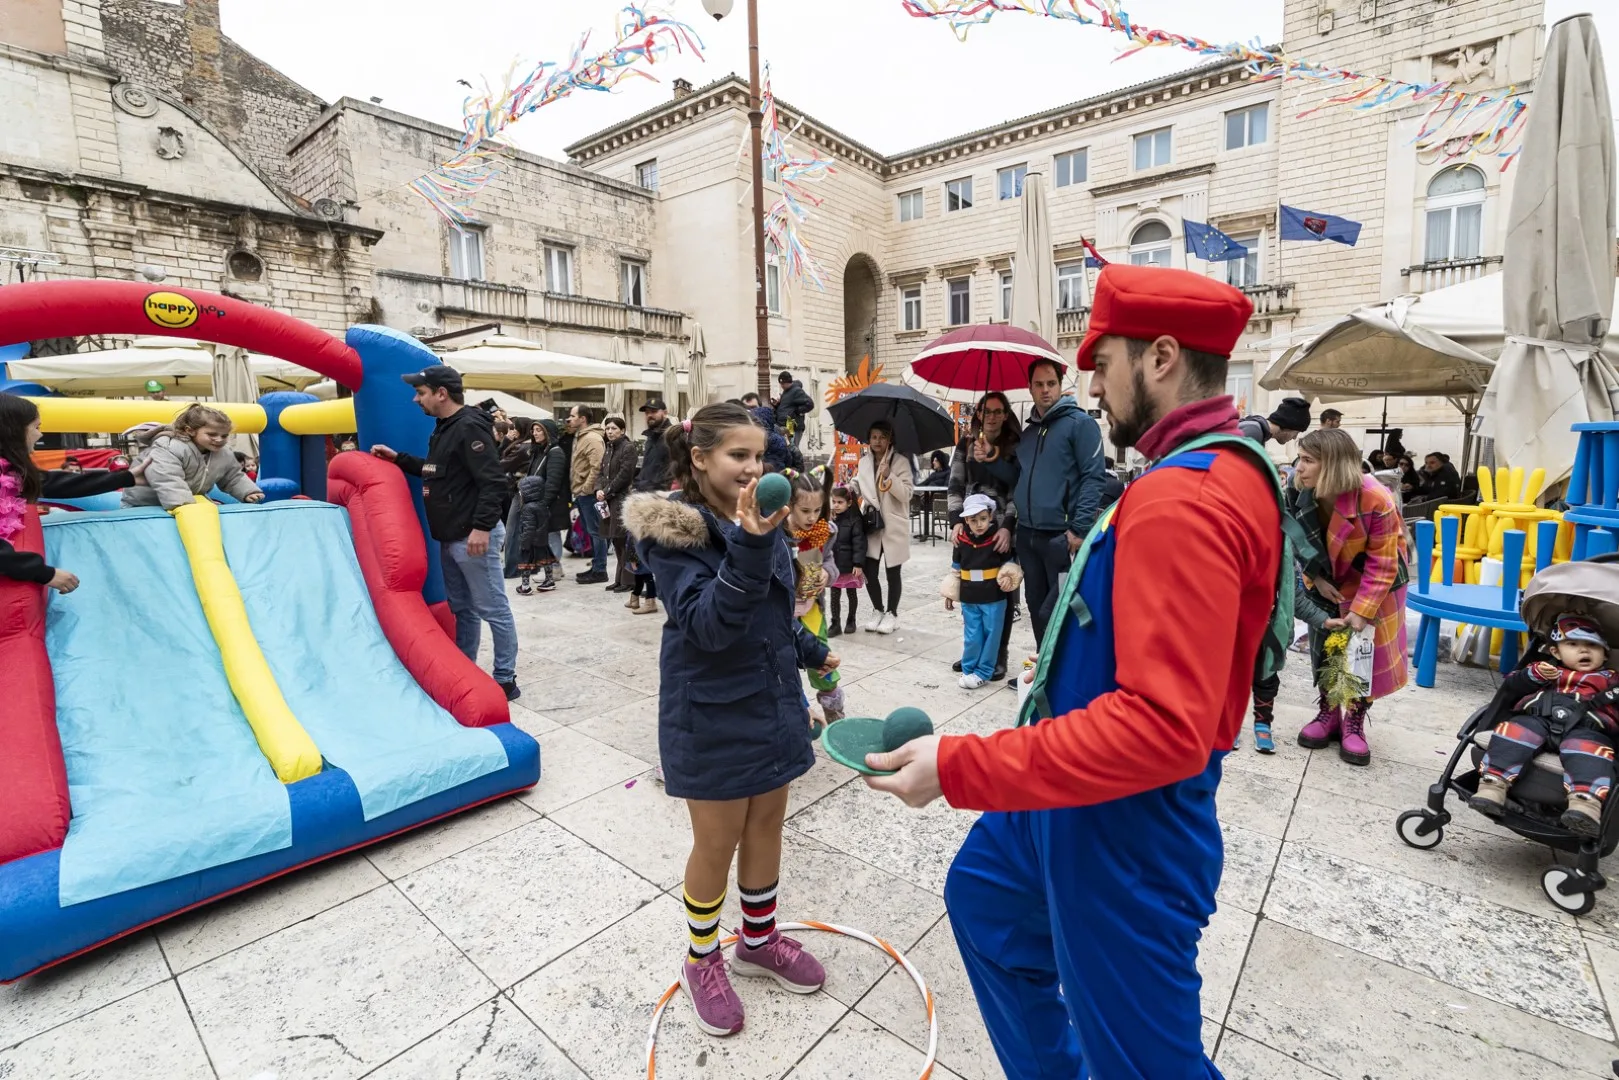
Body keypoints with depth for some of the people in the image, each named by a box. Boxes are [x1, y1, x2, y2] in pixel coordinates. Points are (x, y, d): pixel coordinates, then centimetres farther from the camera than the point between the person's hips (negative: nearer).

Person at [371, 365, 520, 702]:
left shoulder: (470, 427, -16)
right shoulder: (443, 428, 16)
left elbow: (492, 481, -23)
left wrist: (482, 527, -27)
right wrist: (398, 458, 23)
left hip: (473, 538, -11)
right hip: (450, 539, 11)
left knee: (493, 610, -3)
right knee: (462, 609, 17)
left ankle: (506, 680, 5)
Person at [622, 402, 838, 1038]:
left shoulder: (758, 519, 2)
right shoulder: (672, 532, -18)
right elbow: (708, 624, -29)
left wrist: (810, 651, 27)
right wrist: (749, 546, -40)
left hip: (771, 701, 7)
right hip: (712, 715, -6)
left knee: (767, 824, 19)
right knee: (717, 842, 10)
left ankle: (758, 939, 43)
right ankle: (703, 960, 37)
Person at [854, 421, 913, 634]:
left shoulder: (901, 462, -6)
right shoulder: (863, 462, 8)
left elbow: (906, 494, -14)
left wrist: (888, 475, -24)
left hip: (894, 526, -3)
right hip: (871, 524, 4)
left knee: (892, 573, 7)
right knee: (869, 572, 3)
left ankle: (892, 614, 22)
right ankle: (878, 610, 24)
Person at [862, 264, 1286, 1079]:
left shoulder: (1183, 501, -27)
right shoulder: (1220, 471, 7)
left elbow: (1163, 726, -33)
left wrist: (958, 768, -30)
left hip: (1123, 820, -10)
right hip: (1077, 784, 11)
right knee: (982, 896, 28)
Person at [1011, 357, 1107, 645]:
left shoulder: (1080, 422, -5)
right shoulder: (1028, 431, 16)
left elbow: (1094, 478, -12)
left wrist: (1080, 529, -19)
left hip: (1062, 537, -7)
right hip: (1027, 535, 7)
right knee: (1037, 608, 14)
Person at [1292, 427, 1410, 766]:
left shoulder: (1375, 499, -32)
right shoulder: (1302, 495, -21)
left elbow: (1382, 563, -24)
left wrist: (1361, 610, -23)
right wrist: (1315, 580, -12)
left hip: (1373, 581, -3)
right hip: (1327, 581, 3)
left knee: (1368, 652, 1)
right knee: (1323, 646, 7)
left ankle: (1354, 722, 17)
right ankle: (1328, 713, 23)